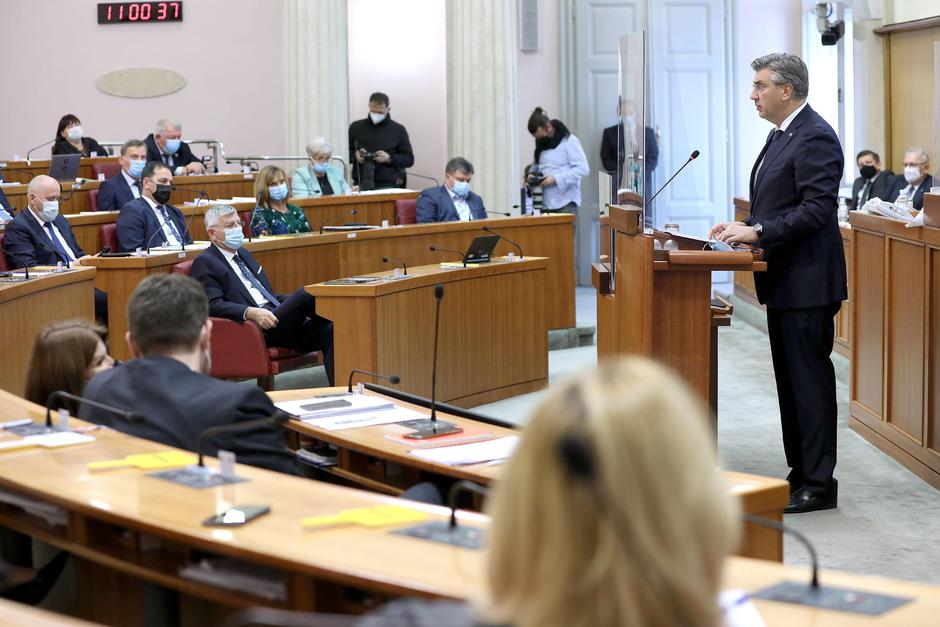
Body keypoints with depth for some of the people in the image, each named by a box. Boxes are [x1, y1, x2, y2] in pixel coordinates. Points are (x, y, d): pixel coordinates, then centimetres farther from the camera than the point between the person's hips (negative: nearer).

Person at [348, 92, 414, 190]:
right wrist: (355, 155, -3)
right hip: (361, 185, 1)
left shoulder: (398, 130, 7)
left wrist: (389, 158, -10)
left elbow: (409, 159, 6)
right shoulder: (356, 127, 11)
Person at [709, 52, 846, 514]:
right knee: (790, 379, 14)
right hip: (784, 282, 10)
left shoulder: (815, 138, -15)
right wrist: (743, 226, 7)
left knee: (810, 379, -5)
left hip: (807, 281, -10)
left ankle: (819, 484, 2)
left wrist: (758, 231, -23)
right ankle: (801, 472, 23)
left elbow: (817, 208, -23)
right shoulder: (780, 135, 16)